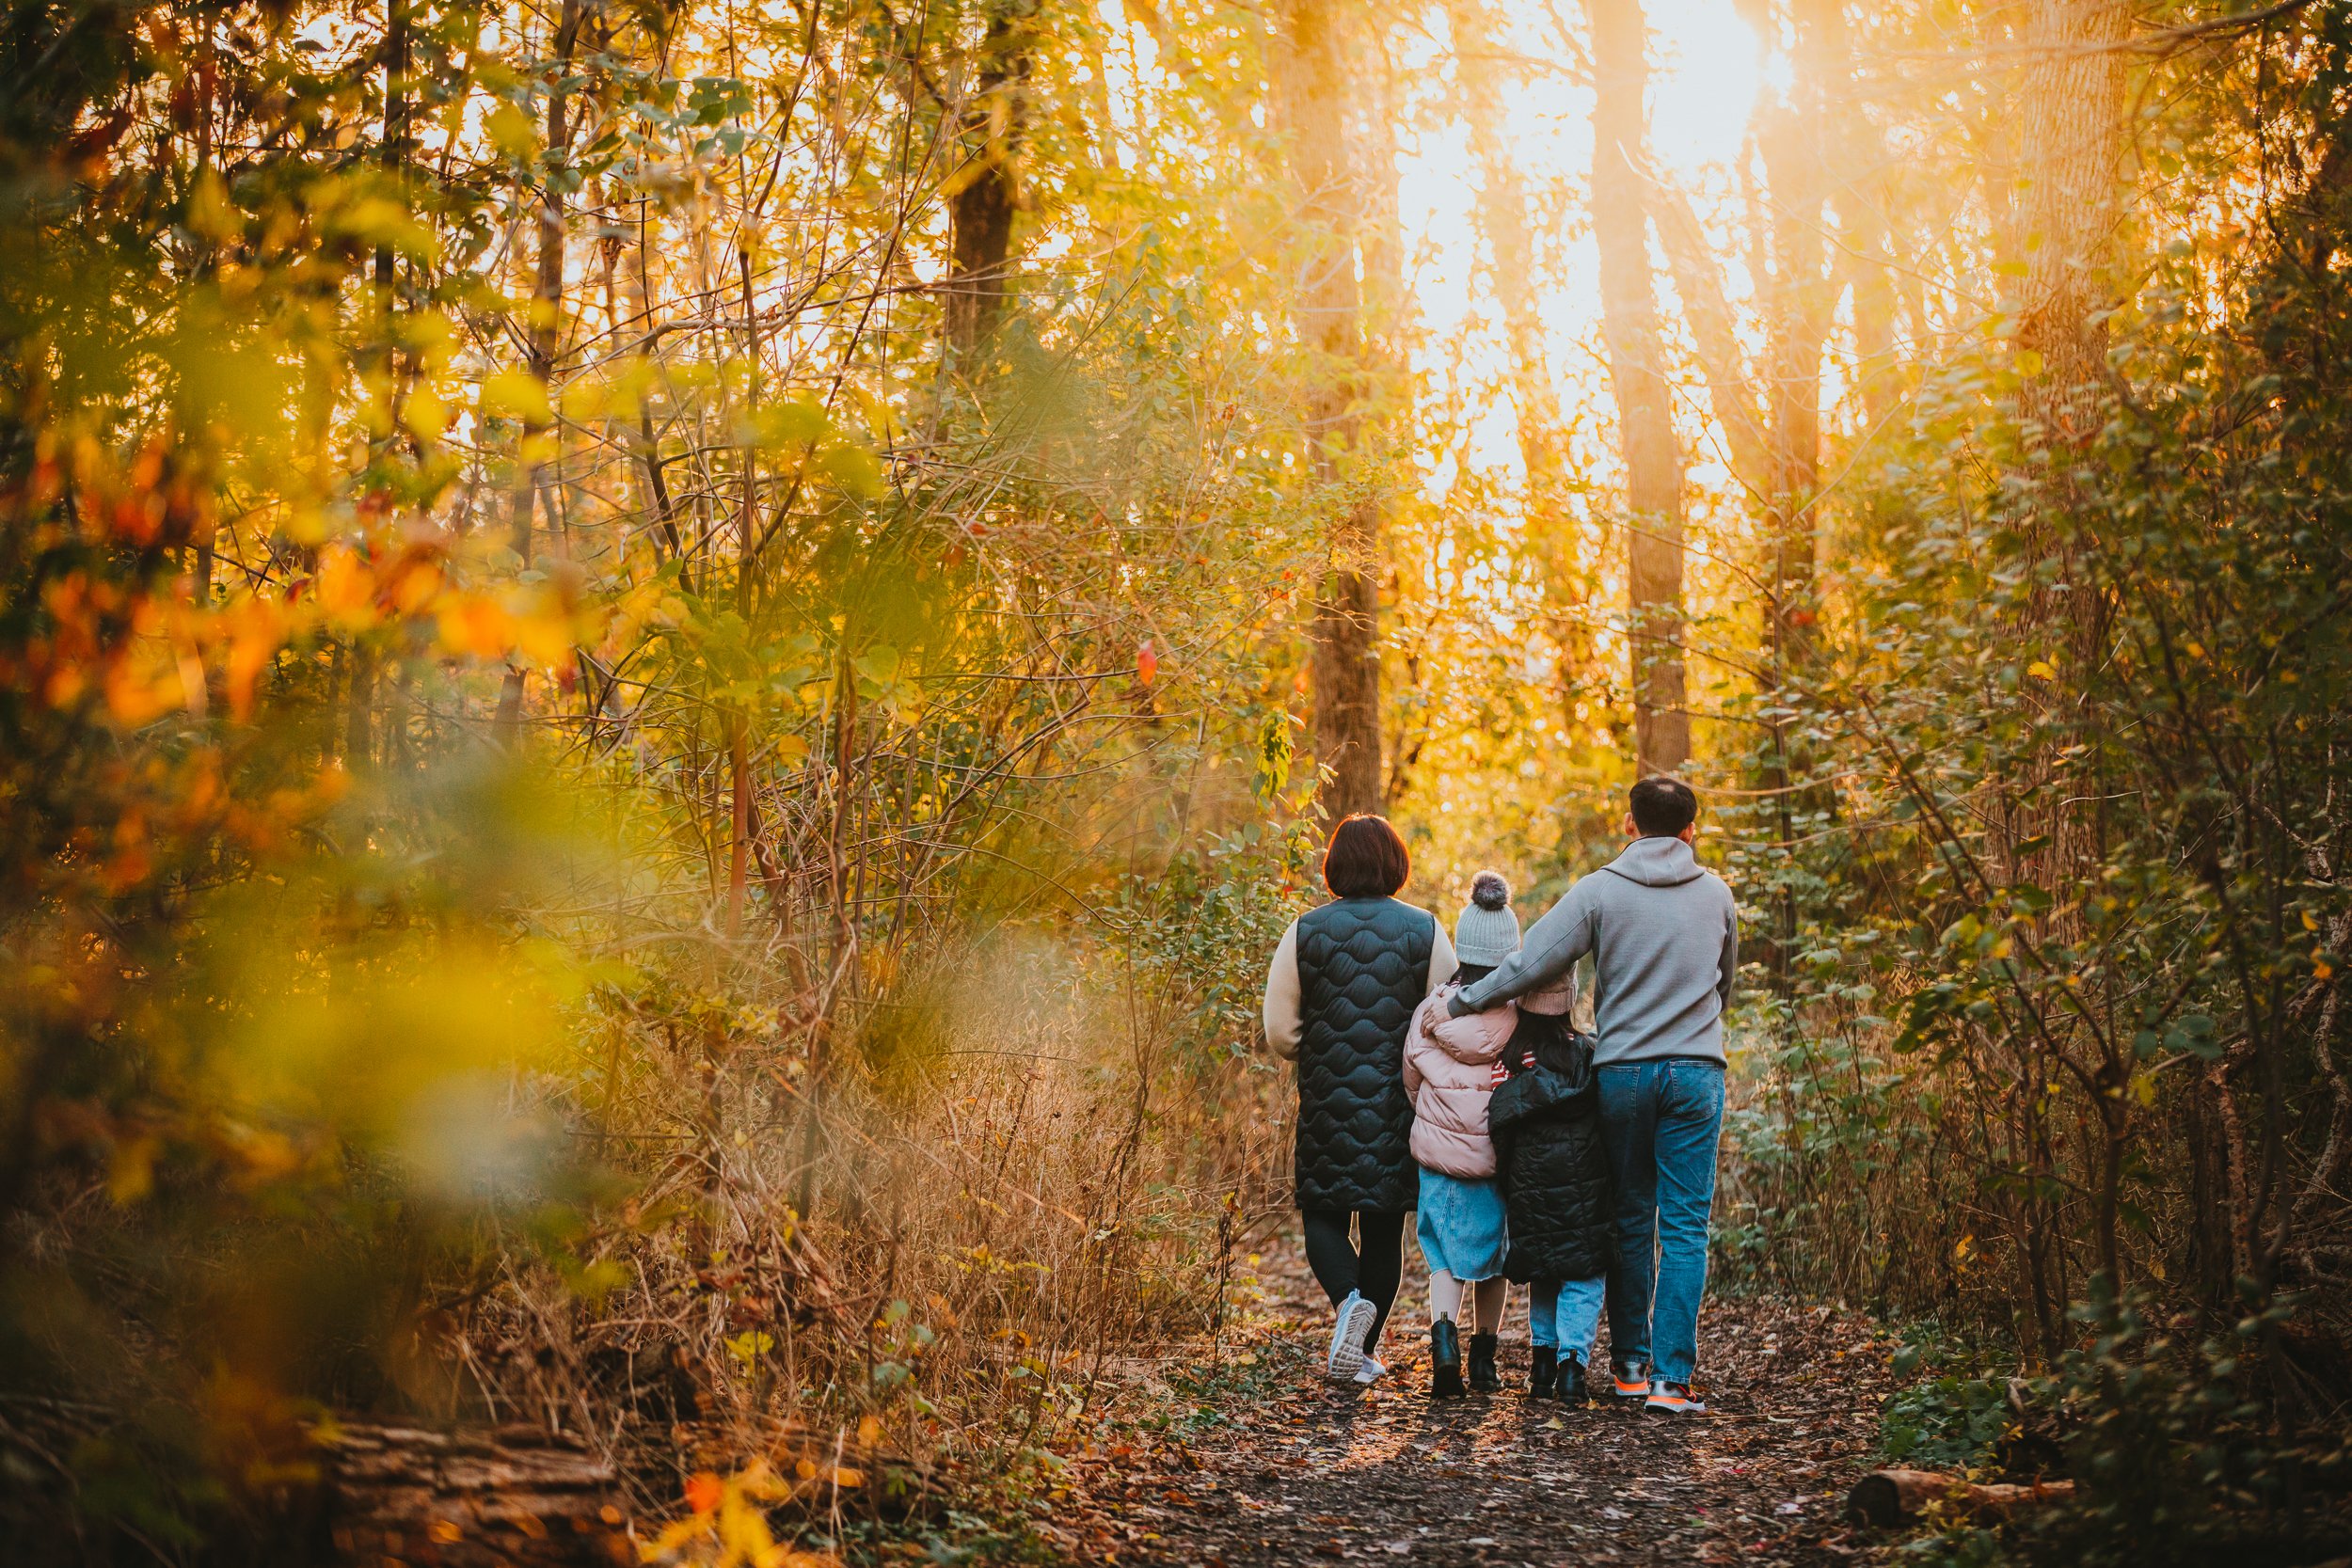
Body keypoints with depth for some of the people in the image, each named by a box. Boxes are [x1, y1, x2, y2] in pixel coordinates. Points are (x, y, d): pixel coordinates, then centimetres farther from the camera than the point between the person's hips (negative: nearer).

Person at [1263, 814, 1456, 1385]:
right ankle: (1363, 1350, 15)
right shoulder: (1425, 931, -2)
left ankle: (1348, 1297, -17)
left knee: (1323, 1215, 11)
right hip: (1400, 1104, 1)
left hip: (1327, 1100, -1)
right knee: (1384, 1226, 12)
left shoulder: (1306, 931, -3)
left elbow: (1280, 1032, -3)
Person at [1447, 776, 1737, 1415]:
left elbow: (1530, 962, -8)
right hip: (1697, 1073, 0)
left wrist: (1461, 1001, 4)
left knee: (1631, 1220, 12)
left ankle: (1630, 1365, 16)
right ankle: (1671, 1378, -5)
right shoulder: (1716, 894, 7)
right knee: (1685, 1226, 0)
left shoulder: (1599, 891, -3)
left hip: (1621, 1071, 0)